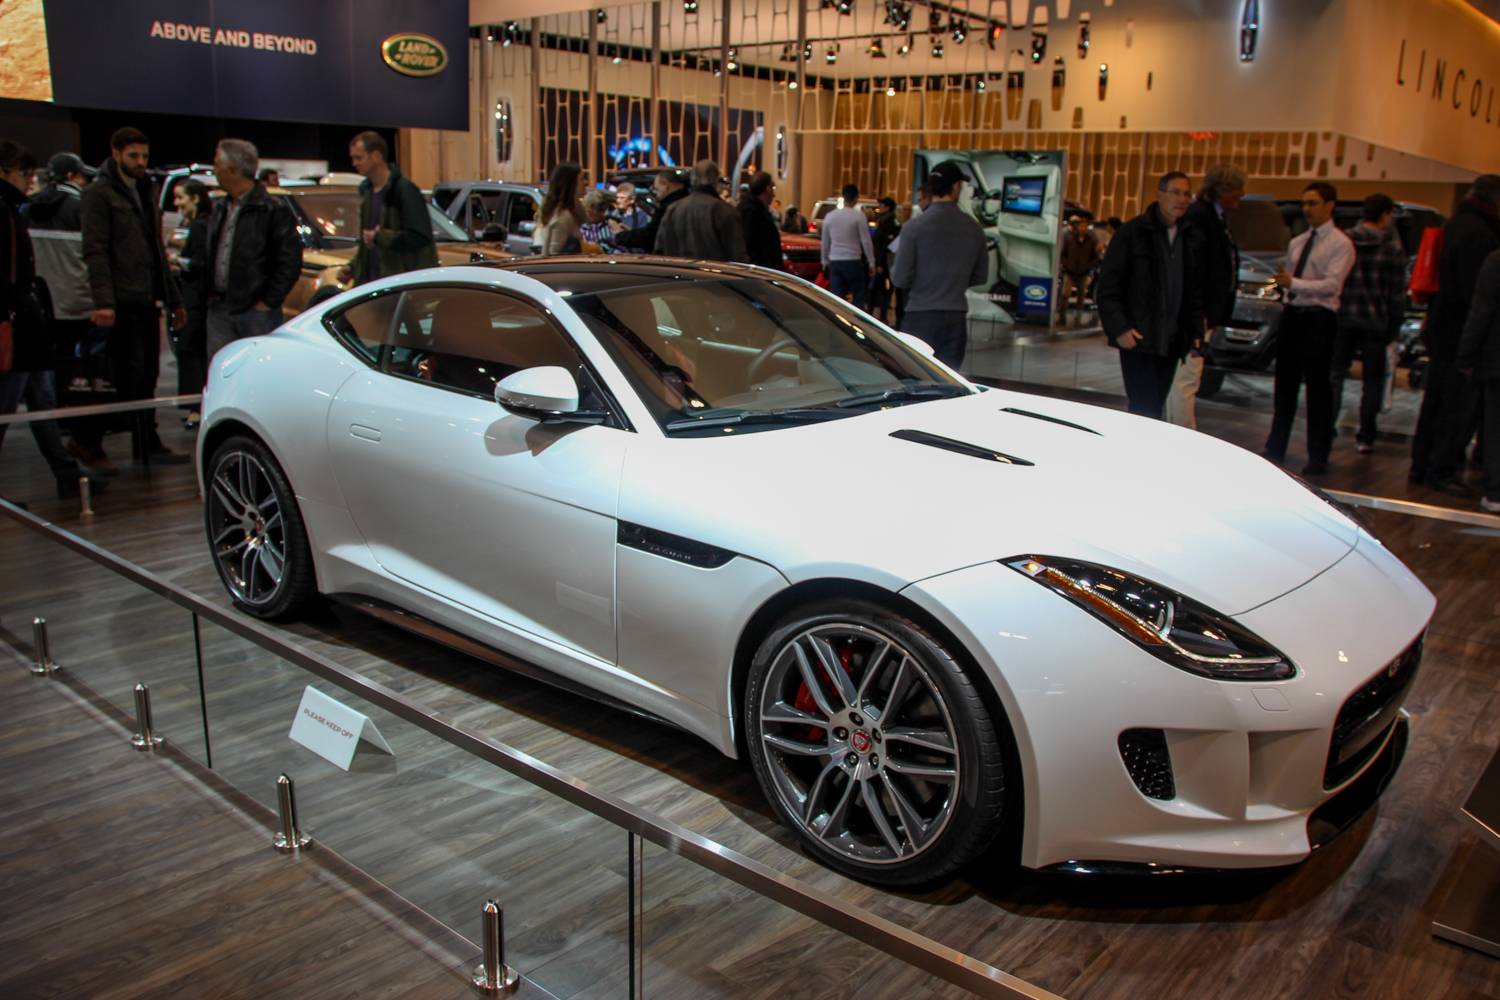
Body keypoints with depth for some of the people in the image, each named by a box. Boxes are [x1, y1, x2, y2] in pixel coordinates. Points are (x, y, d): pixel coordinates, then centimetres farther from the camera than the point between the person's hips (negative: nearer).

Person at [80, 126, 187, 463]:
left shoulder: (146, 192, 21)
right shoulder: (99, 194, -3)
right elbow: (95, 252, -12)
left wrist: (173, 299, 21)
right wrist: (103, 302, -22)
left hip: (148, 301, 7)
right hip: (122, 302, -7)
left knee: (147, 375, 8)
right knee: (129, 375, -9)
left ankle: (150, 443, 12)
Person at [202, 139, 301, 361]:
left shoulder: (274, 210, -8)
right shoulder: (219, 210, 15)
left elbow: (290, 262, -11)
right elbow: (207, 256, 23)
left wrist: (268, 302, -12)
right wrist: (209, 292, 9)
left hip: (256, 312, -7)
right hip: (218, 310, 7)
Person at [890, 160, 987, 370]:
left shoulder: (914, 227, -10)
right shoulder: (973, 229, 2)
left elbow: (900, 278, -9)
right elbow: (980, 276, 11)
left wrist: (893, 270, 12)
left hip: (921, 315, -3)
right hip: (956, 317, 3)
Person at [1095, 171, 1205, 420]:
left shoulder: (1190, 238, 12)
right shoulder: (1132, 233, -4)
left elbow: (1195, 290, 17)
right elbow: (1107, 286, -6)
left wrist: (1196, 332, 8)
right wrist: (1119, 329, -14)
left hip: (1172, 342, 5)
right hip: (1138, 339, -5)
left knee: (1155, 408, 9)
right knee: (1145, 409, -9)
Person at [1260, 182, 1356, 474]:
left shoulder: (1340, 244, -5)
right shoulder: (1296, 243, 16)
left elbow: (1331, 285, -17)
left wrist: (1295, 282, -25)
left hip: (1319, 319, -6)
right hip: (1292, 315, 6)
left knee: (1318, 388, -1)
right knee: (1285, 385, 11)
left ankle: (1318, 457, 7)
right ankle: (1276, 448, 21)